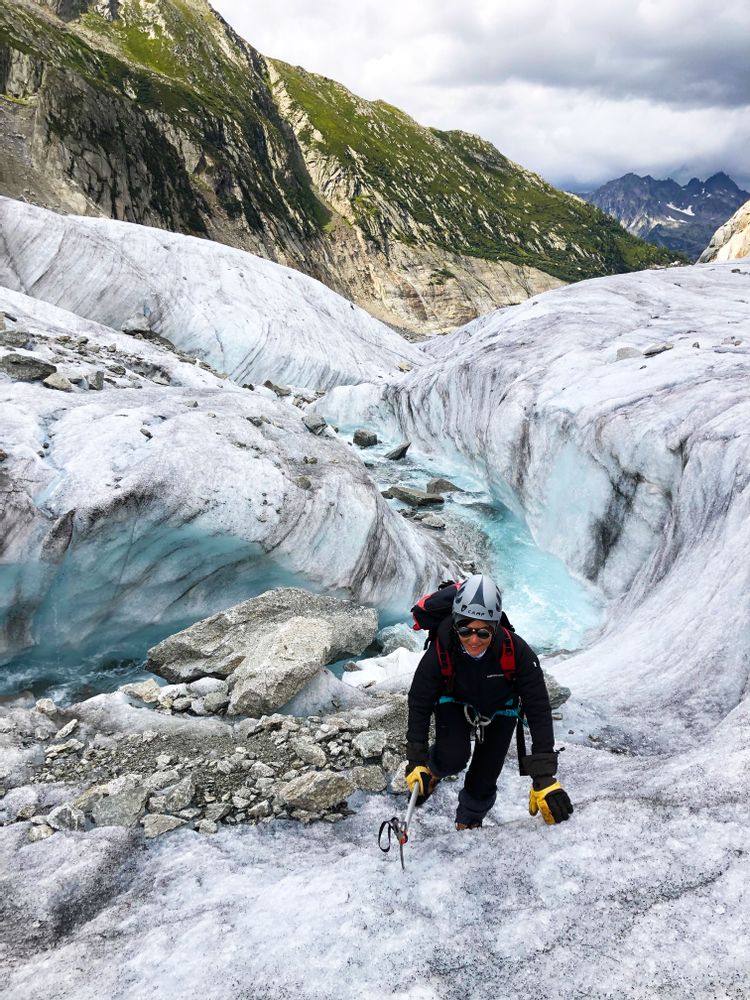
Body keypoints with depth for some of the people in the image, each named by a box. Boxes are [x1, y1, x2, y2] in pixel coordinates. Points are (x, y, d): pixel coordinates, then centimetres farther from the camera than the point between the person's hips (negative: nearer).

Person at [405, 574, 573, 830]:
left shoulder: (517, 652, -37)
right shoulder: (441, 651, -35)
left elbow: (539, 712, -32)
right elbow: (419, 704, -22)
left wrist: (544, 778, -36)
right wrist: (416, 763, -25)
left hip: (499, 711, 1)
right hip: (455, 703, 0)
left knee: (483, 782, 1)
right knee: (453, 758, -25)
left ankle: (469, 823, 35)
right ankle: (433, 769, 13)